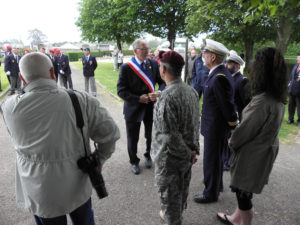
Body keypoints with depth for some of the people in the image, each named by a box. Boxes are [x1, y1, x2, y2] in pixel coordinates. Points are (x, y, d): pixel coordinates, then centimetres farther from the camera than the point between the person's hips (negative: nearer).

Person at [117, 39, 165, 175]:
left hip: (151, 106, 3)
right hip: (134, 108, -2)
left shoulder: (153, 64, -1)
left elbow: (162, 82, 1)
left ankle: (148, 156, 45)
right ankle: (134, 161, 38)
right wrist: (138, 98, -21)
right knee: (132, 138, 13)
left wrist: (159, 92, -20)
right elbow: (121, 90, -12)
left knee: (152, 136, 17)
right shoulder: (126, 67, -12)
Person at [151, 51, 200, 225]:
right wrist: (194, 146, 8)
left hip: (171, 156, -8)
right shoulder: (191, 90, -3)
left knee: (169, 193, 15)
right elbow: (196, 122, 4)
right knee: (182, 189, 27)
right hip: (187, 153, 8)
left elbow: (170, 135, -27)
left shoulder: (167, 96, -28)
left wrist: (187, 153, -13)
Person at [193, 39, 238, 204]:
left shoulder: (219, 77, -26)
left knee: (211, 160, 6)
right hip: (214, 124, 10)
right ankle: (217, 185, 45)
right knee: (216, 157, 25)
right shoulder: (221, 73, 6)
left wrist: (233, 124, -10)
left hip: (215, 127, -10)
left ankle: (211, 193, 26)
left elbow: (228, 105, -22)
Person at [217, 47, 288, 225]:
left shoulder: (262, 101, -29)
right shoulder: (279, 99, 0)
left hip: (253, 153, -9)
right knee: (242, 189, 25)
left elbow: (246, 129, -20)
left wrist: (232, 142, 0)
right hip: (267, 149, 9)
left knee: (244, 191, 11)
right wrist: (236, 140, 10)